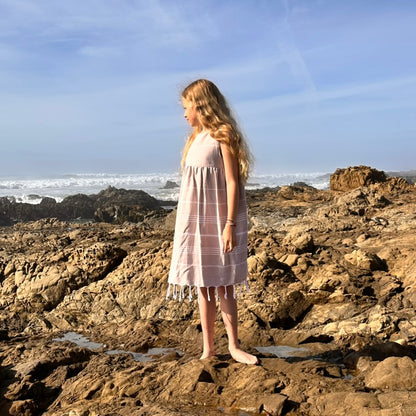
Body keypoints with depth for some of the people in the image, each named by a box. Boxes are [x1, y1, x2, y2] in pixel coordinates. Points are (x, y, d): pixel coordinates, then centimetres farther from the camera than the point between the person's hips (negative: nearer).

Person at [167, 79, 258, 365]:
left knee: (223, 286, 0)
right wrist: (187, 225, 11)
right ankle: (208, 347, 18)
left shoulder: (224, 136, -9)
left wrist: (230, 224, -19)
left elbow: (232, 182, -14)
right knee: (202, 286, 9)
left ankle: (234, 346, 13)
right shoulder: (196, 138, 12)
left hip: (218, 222, -7)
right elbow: (193, 183, 12)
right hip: (194, 221, 7)